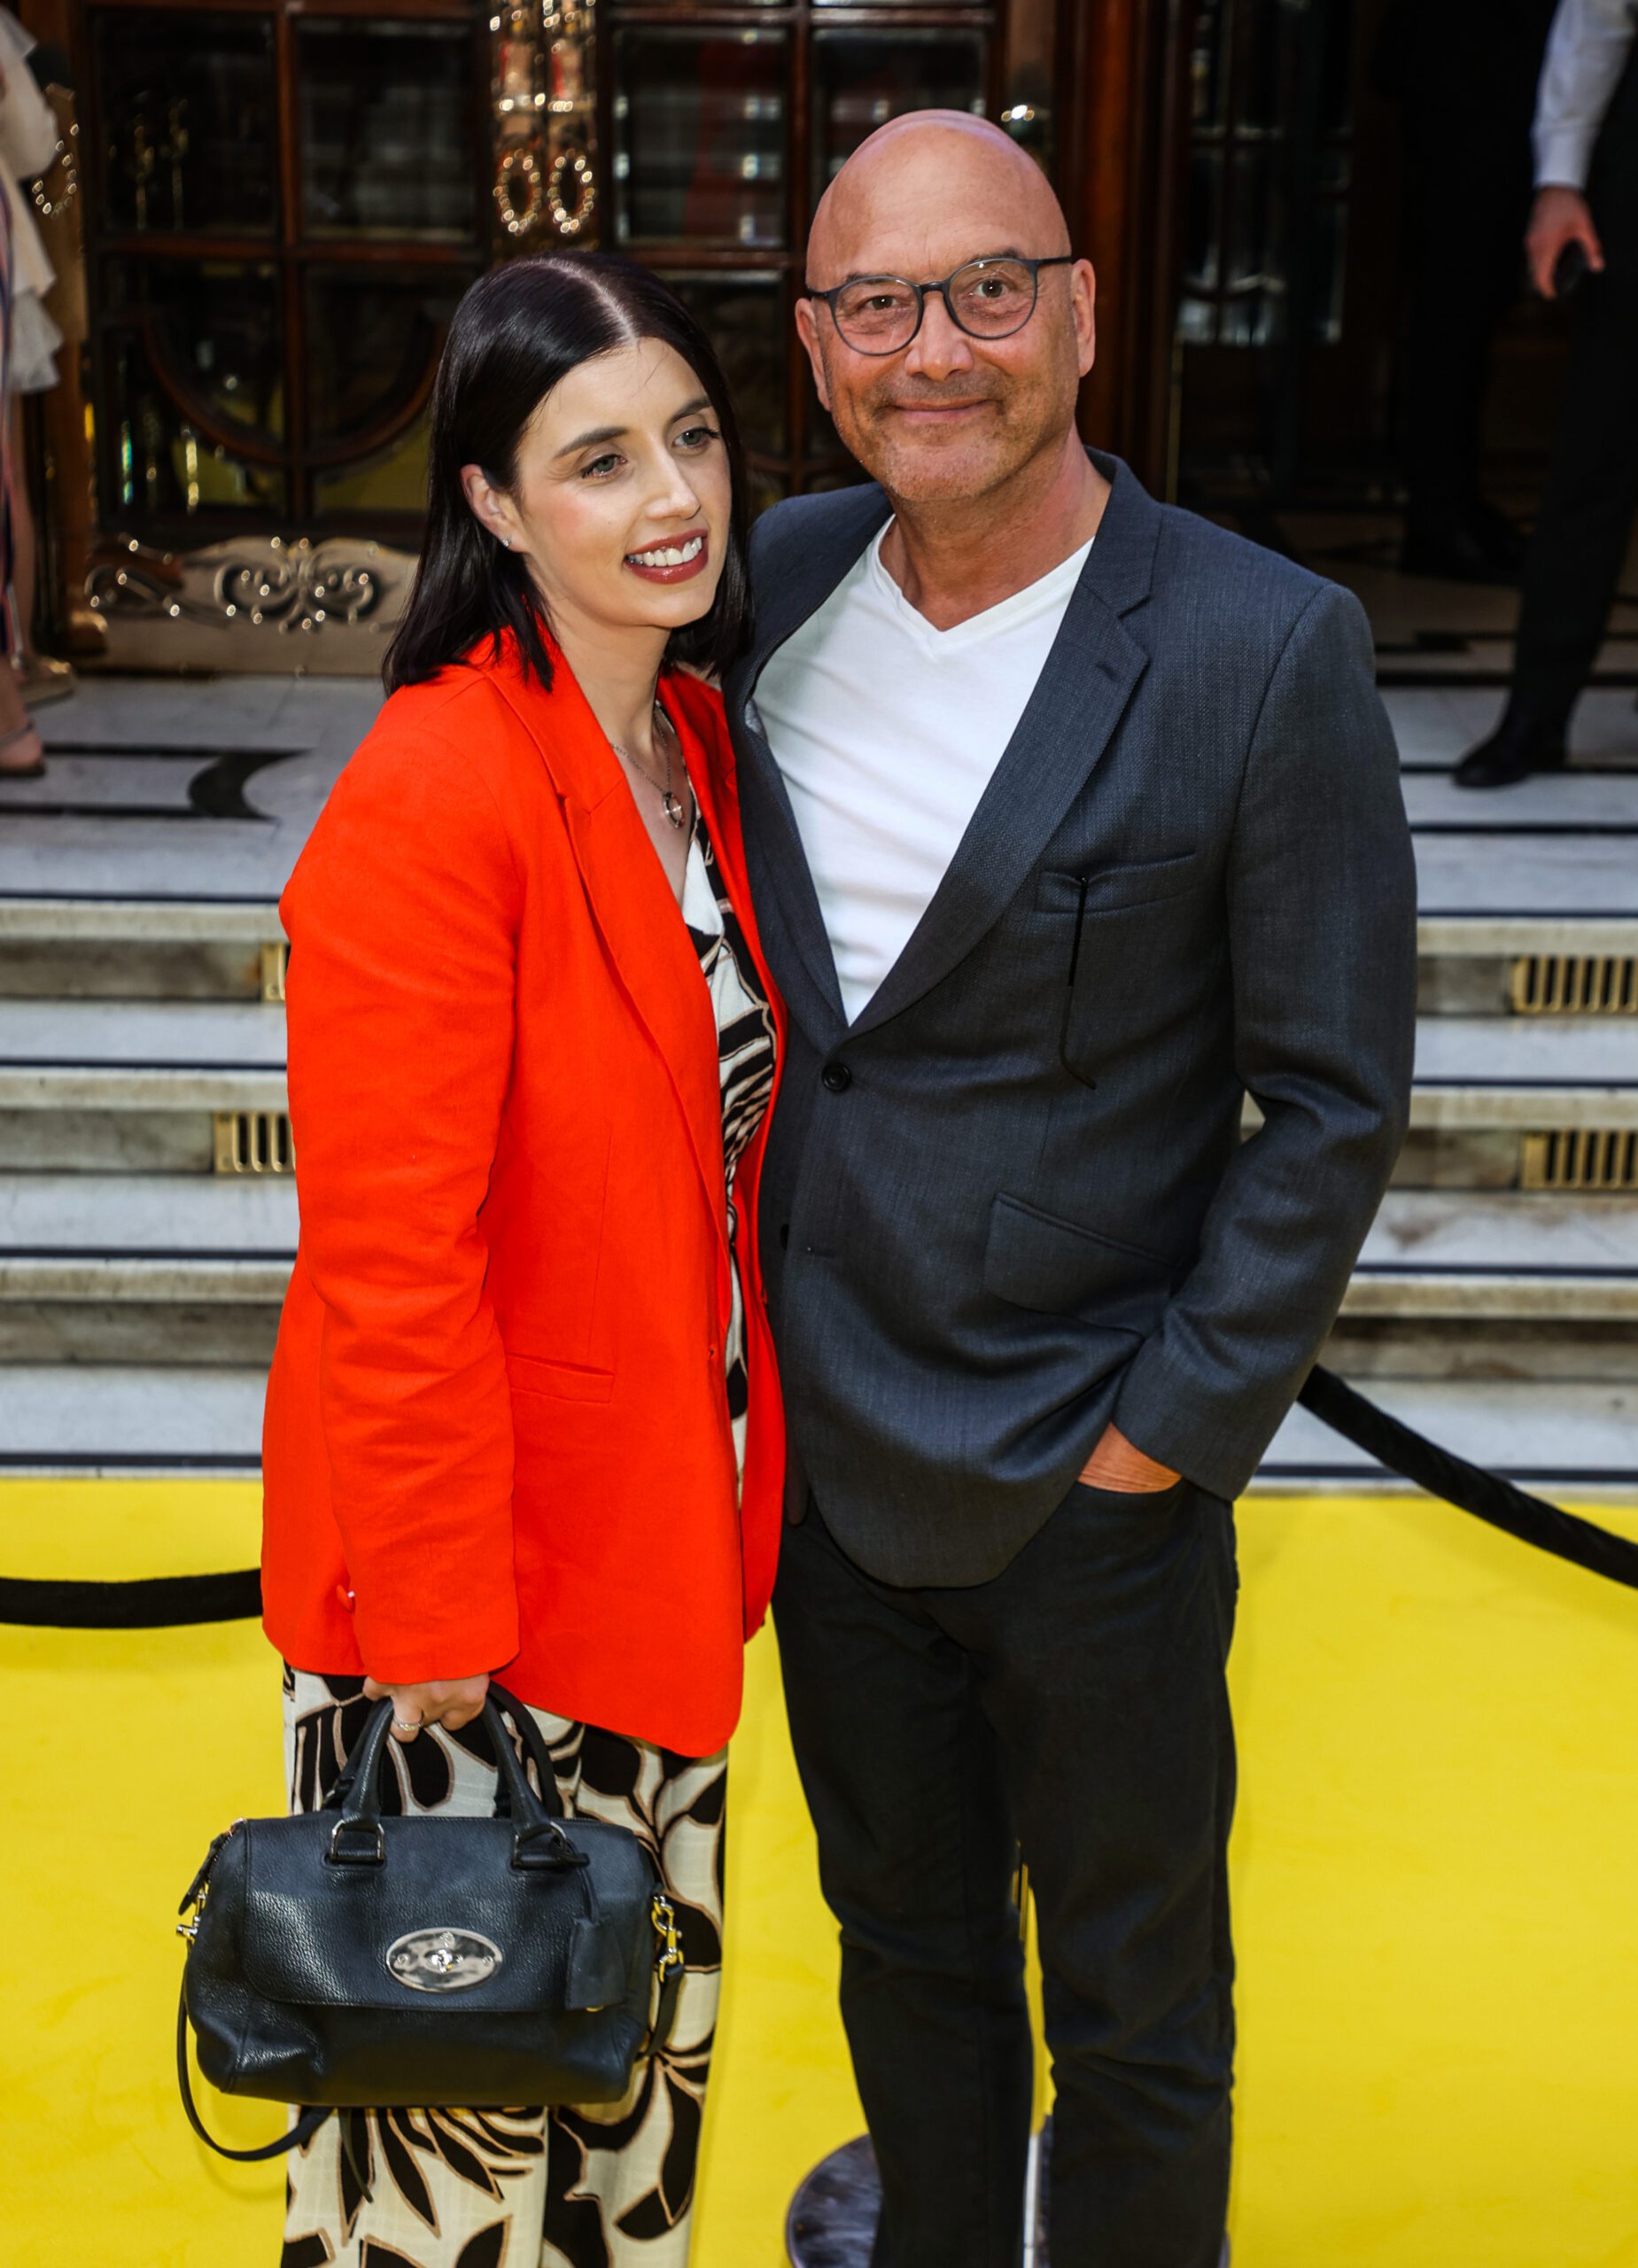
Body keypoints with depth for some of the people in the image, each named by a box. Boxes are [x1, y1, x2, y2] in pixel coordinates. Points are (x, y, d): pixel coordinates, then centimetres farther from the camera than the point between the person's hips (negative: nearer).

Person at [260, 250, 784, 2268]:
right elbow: (389, 1267, -23)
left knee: (636, 2022, 25)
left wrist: (724, 1505, 10)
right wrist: (438, 1643, -19)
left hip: (657, 1531, 8)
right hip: (472, 1569, -7)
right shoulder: (432, 798, -24)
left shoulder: (698, 741, 3)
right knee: (475, 2068, 13)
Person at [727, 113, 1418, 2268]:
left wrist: (1167, 1429, -12)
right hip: (823, 1443, 5)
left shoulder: (1268, 653, -17)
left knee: (1135, 2010, 17)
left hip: (1094, 1485, -4)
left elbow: (1336, 1098, -12)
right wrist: (740, 1324, 7)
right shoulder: (777, 583, -1)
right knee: (904, 1938, 26)